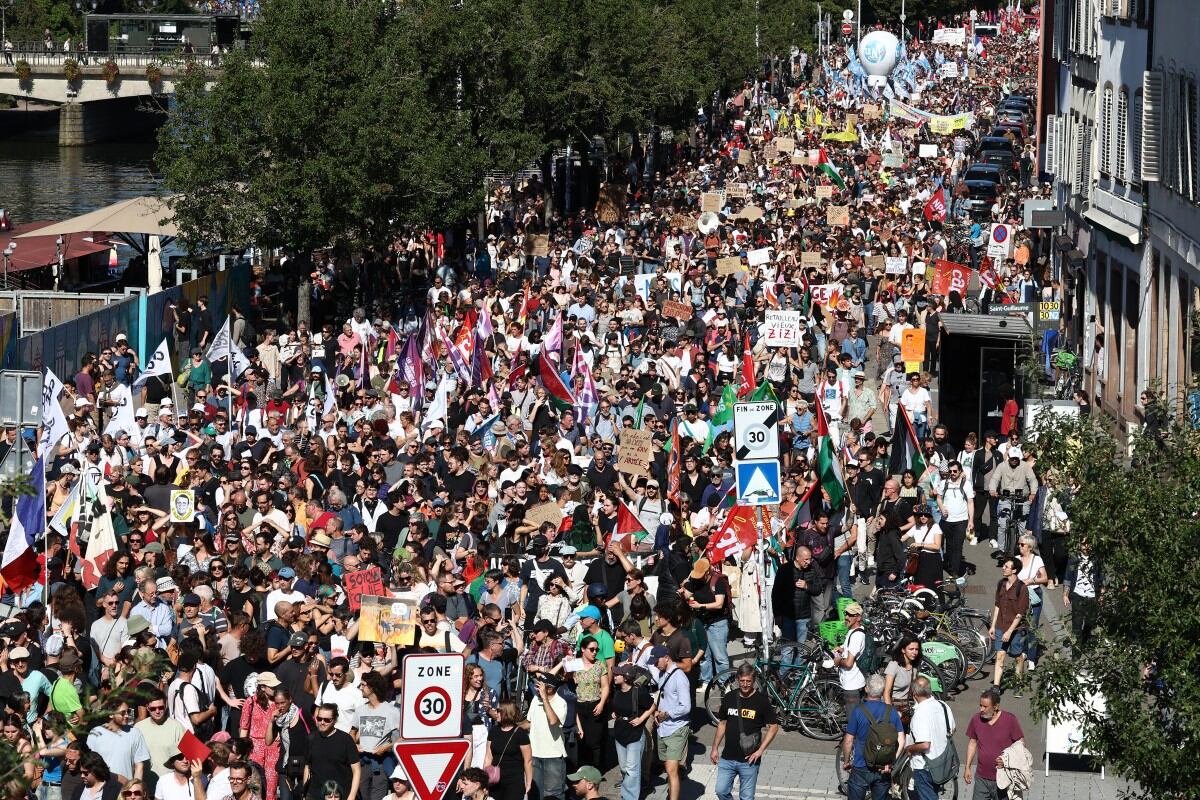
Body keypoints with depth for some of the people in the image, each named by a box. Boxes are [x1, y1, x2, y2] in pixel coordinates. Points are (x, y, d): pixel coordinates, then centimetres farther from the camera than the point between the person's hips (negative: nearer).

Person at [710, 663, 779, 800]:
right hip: (727, 758, 4)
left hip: (749, 759, -4)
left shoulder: (761, 701, -8)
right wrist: (715, 748, 11)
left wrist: (760, 750, -12)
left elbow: (773, 726, -5)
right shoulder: (729, 698, 3)